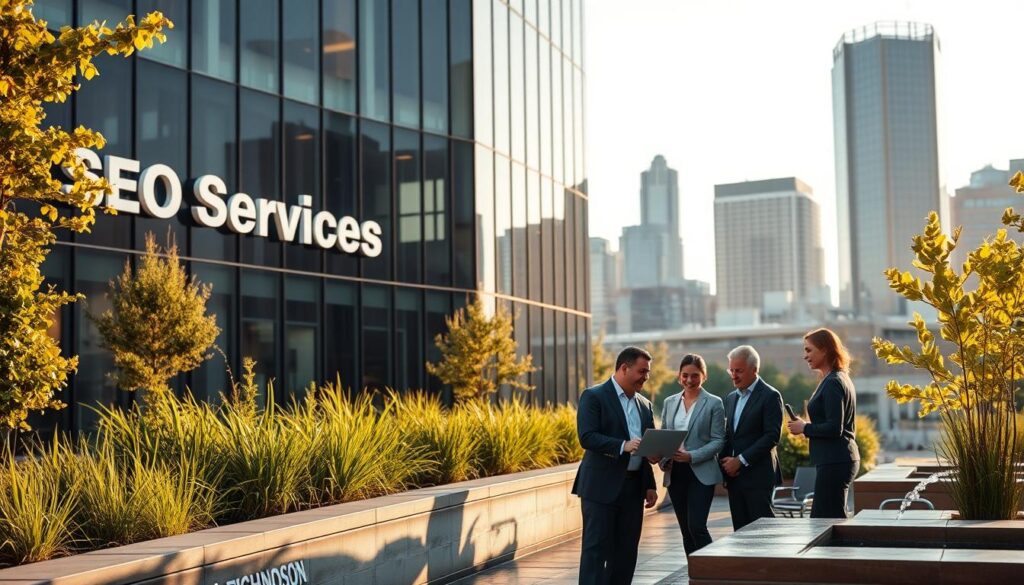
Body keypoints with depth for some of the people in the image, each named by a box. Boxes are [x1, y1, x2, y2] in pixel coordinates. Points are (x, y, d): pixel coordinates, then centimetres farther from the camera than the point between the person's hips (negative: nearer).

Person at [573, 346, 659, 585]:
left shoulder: (644, 405, 16)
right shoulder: (594, 396, -5)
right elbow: (587, 437, -16)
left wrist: (650, 485, 13)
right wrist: (623, 446, -27)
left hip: (633, 486, 7)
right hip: (602, 486, -6)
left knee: (626, 551, 7)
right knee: (596, 549, -6)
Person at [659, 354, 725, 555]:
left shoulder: (714, 403, -2)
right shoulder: (670, 402, 11)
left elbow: (718, 440, -6)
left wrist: (692, 456, -18)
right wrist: (663, 459, -3)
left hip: (701, 473, -5)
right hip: (675, 473, 5)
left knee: (697, 527, -14)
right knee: (686, 530, 8)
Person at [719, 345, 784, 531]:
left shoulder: (770, 396, -6)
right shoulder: (731, 398, 17)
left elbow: (772, 436, -14)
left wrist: (741, 460, -15)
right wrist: (726, 462, 1)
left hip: (758, 475, -7)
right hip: (734, 476, 7)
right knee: (740, 531, 6)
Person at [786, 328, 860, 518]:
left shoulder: (833, 383, -14)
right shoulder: (839, 379, 17)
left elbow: (834, 428, -21)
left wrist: (805, 428, -9)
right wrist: (808, 427, 13)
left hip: (834, 463, -11)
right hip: (842, 459, 11)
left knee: (828, 519, -9)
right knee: (821, 519, 13)